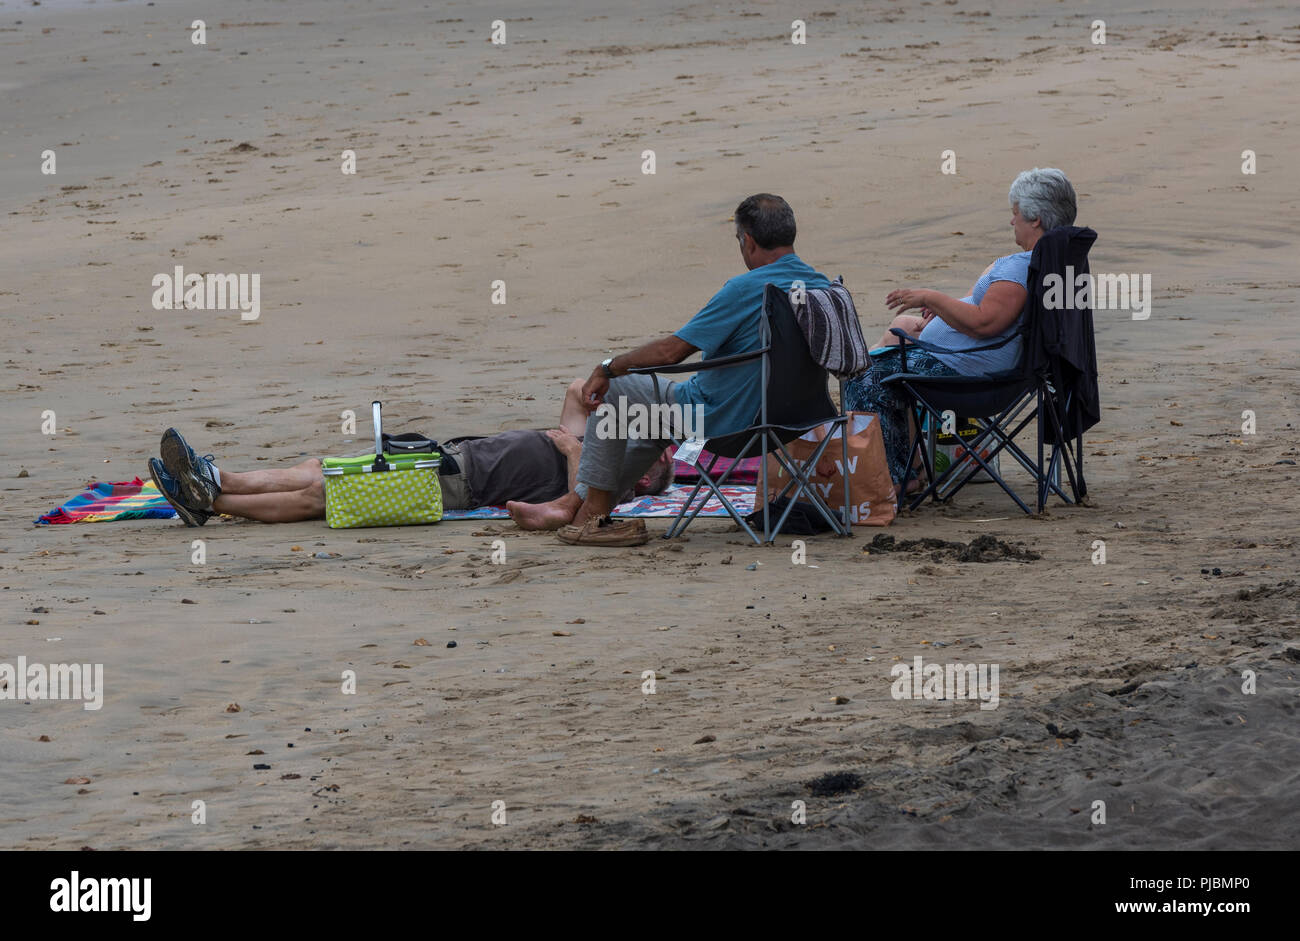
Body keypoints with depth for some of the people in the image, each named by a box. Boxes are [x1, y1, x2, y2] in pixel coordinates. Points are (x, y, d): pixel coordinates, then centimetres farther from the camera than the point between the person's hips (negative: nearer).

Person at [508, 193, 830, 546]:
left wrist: (607, 369, -6)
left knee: (610, 391, 9)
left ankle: (594, 514, 12)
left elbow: (671, 351, -21)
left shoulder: (745, 289, -24)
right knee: (657, 420, 32)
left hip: (721, 417, -8)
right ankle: (573, 503, 35)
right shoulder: (820, 285, -1)